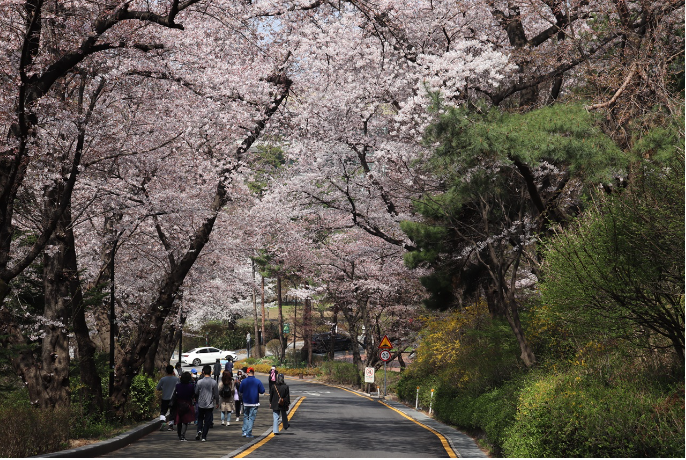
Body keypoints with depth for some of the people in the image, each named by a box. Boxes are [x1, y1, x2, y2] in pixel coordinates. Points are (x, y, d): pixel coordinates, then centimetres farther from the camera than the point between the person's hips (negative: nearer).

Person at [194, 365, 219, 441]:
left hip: (201, 404, 0)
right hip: (210, 404, 0)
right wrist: (217, 403, 13)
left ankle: (199, 430, -6)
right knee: (207, 420, 6)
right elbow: (216, 394, -1)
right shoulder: (214, 382, -7)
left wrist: (197, 399, 24)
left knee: (200, 418, 18)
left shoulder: (199, 382, -7)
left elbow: (196, 393, 3)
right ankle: (204, 437, 4)